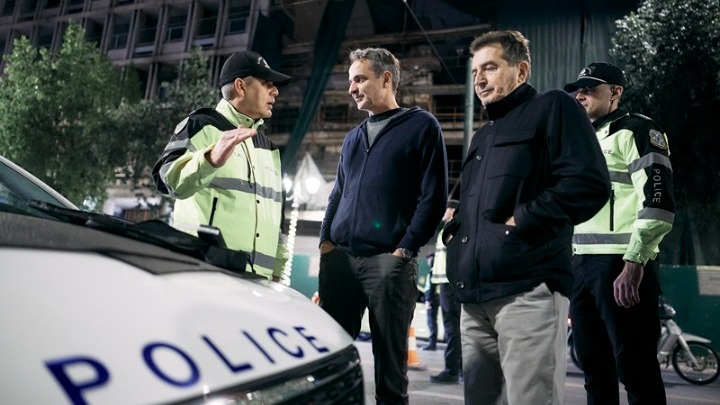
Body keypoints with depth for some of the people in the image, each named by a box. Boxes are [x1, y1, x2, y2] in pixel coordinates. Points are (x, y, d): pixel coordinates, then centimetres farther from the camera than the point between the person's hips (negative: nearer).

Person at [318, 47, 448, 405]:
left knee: (389, 361, 2)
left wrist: (406, 249, -11)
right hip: (339, 259, 6)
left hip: (389, 261, -5)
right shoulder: (353, 137, 22)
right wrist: (325, 240, 9)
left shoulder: (422, 126, 3)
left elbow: (433, 196, -5)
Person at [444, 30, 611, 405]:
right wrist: (453, 229, 12)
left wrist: (519, 221, -12)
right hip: (474, 295, 8)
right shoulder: (482, 136, 26)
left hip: (527, 289, -8)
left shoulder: (551, 107, 2)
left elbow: (589, 185, -13)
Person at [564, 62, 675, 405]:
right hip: (581, 265, 8)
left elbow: (657, 201, -13)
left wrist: (633, 264, -20)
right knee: (593, 364, 13)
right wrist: (566, 260, 19)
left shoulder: (636, 130, -1)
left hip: (620, 264, -8)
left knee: (635, 368, -3)